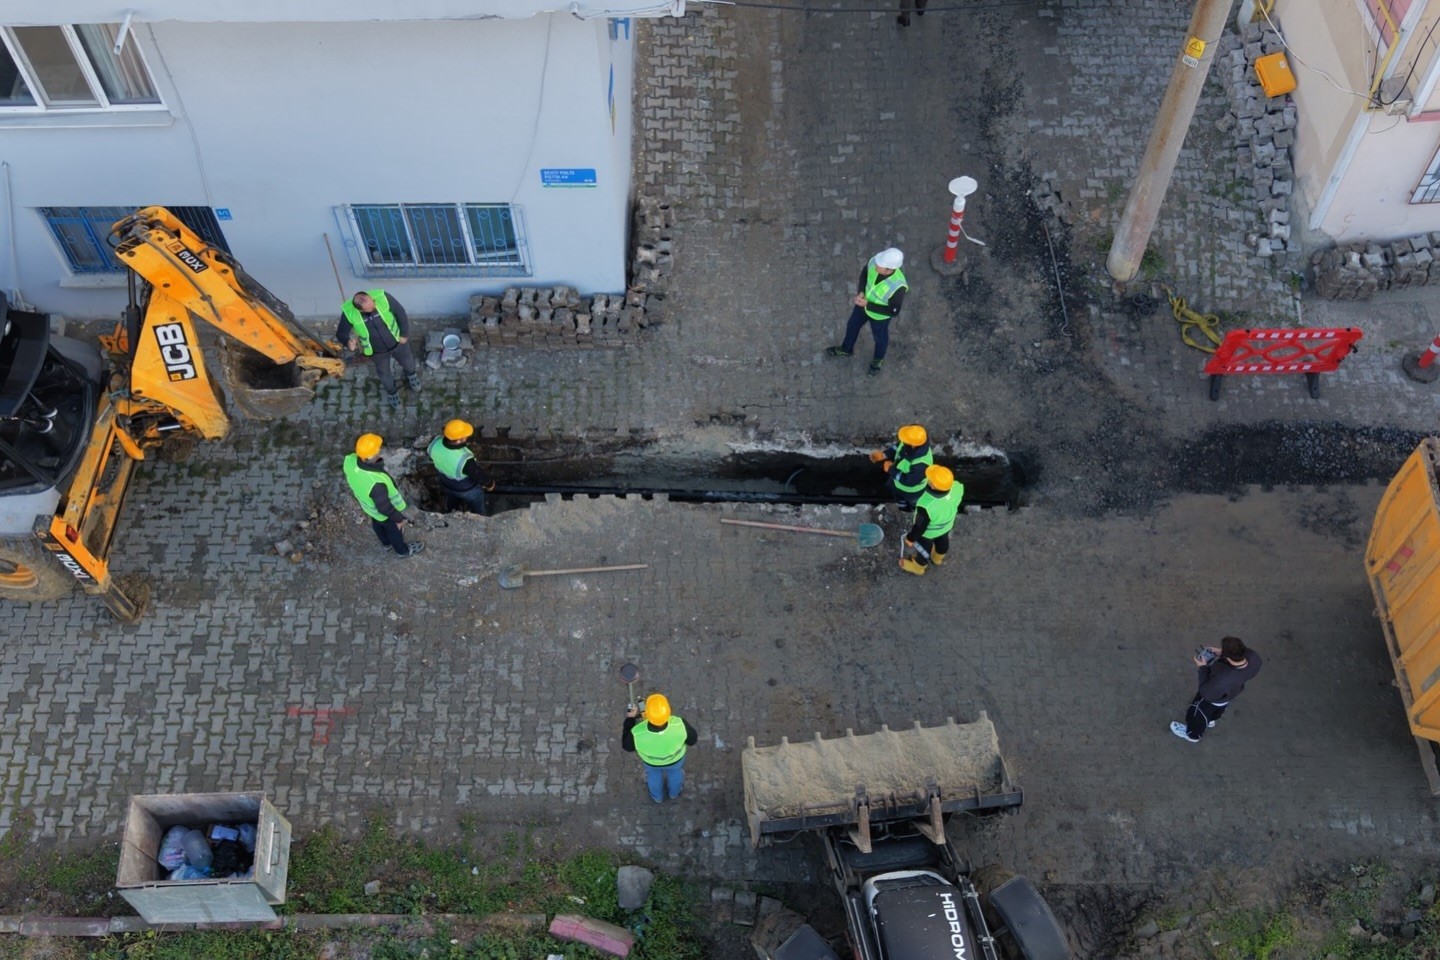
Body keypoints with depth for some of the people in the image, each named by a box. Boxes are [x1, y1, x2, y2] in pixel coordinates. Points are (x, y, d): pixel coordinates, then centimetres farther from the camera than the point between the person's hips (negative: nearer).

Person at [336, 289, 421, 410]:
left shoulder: (381, 296, -34)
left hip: (397, 342, 1)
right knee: (384, 373, 26)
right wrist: (348, 342, -42)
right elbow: (341, 333, -18)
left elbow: (400, 312, -18)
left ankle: (411, 374, 67)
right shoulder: (348, 312, -33)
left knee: (407, 361, 30)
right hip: (377, 351, 0)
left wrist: (405, 334, -8)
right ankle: (391, 392, 59)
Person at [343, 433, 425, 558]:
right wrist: (399, 518, -11)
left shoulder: (350, 461, -31)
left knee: (378, 523, 35)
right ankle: (403, 550, 56)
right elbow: (384, 507, -30)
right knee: (394, 529, 26)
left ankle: (386, 542, 65)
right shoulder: (376, 483, -49)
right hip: (384, 513, -6)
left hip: (368, 504, 6)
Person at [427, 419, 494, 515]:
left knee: (454, 508, 36)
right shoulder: (464, 460, -46)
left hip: (447, 484, 5)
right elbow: (479, 476, -28)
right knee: (477, 511, 29)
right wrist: (489, 484, -6)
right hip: (468, 489, -5)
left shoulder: (436, 443, -31)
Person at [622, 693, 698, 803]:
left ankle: (658, 795, 64)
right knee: (675, 769, 36)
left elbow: (627, 746, -20)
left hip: (651, 760, 0)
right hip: (675, 756, 0)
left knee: (653, 772, 36)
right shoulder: (679, 725, -43)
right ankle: (674, 791, 66)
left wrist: (630, 720, -15)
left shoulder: (637, 733, -44)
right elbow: (692, 739, -21)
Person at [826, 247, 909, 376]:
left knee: (879, 337, 27)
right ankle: (847, 349, 61)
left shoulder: (897, 287, -45)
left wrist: (867, 305, -29)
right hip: (866, 301, 4)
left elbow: (893, 311, -28)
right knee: (853, 325, 29)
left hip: (880, 314, -4)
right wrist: (860, 292, -20)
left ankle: (878, 358, 62)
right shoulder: (876, 261, -31)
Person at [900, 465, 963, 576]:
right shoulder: (956, 488, -33)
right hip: (946, 524, 4)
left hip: (928, 531, -4)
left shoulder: (926, 506, -46)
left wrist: (910, 538, -7)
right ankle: (937, 558, 65)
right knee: (942, 541, 34)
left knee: (923, 548, 26)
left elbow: (920, 526, -27)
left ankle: (917, 567, 56)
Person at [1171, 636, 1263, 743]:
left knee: (1197, 714, 28)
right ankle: (1210, 719, 71)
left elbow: (1206, 693, -30)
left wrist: (1203, 667, -24)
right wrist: (1222, 653, -16)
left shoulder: (1222, 679, -51)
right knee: (1219, 706, 39)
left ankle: (1192, 734, 58)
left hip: (1214, 698, -5)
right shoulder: (1253, 657, -35)